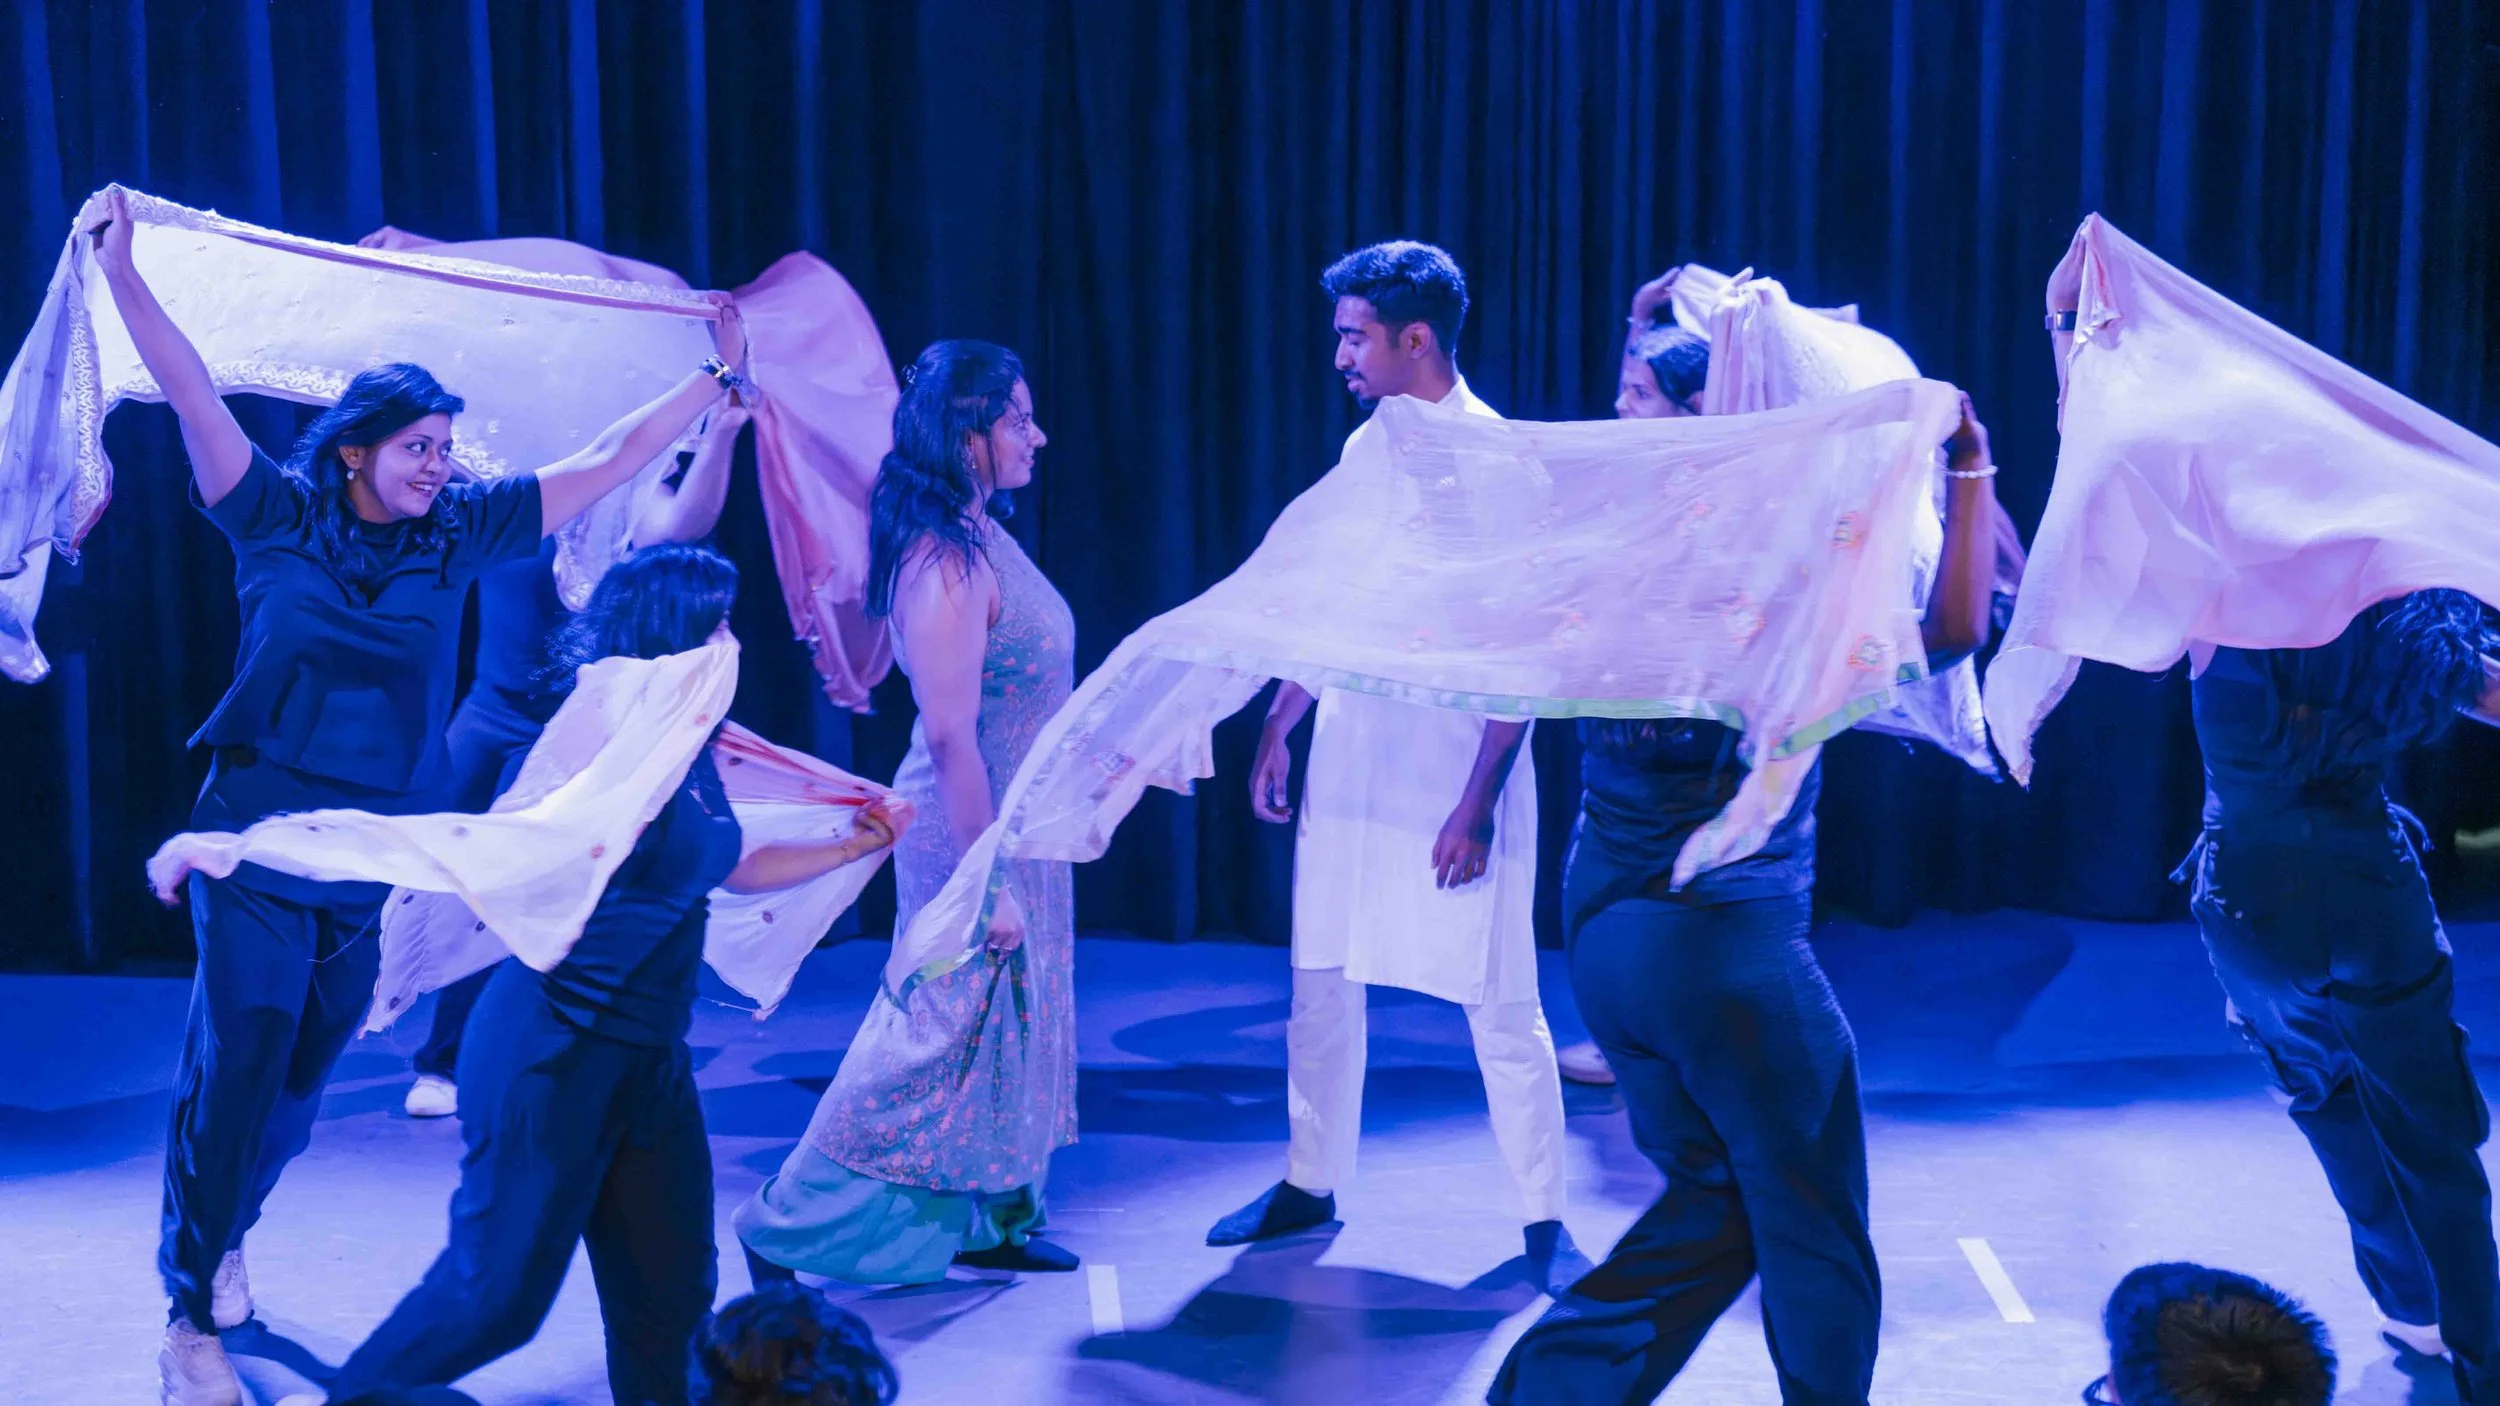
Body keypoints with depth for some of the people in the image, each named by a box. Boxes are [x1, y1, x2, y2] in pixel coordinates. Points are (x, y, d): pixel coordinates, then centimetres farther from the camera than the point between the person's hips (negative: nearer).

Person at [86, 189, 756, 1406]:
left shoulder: (456, 535, 4)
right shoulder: (277, 519, -3)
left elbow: (609, 460, 6)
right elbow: (191, 393, -11)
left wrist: (718, 377, 8)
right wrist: (123, 277, -20)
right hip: (258, 845, -3)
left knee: (301, 1078, 14)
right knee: (231, 1071, -5)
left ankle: (221, 1230, 40)